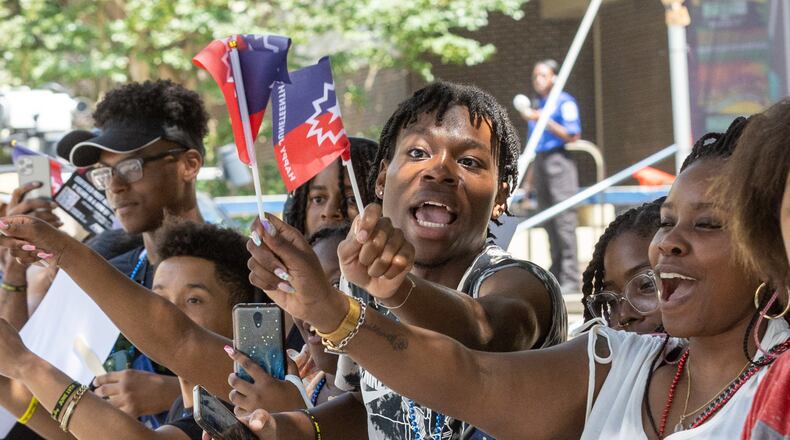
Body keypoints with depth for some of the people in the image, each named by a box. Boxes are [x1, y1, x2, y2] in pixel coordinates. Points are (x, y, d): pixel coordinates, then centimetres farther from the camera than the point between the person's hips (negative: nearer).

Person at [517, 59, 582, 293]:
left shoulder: (565, 102, -3)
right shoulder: (538, 106, 20)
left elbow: (573, 137, -11)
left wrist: (545, 121, -15)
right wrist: (530, 177, 22)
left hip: (559, 162, -8)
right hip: (540, 164, 8)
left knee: (564, 221, -11)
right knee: (550, 225, 5)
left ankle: (570, 279, -13)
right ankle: (556, 276, 7)